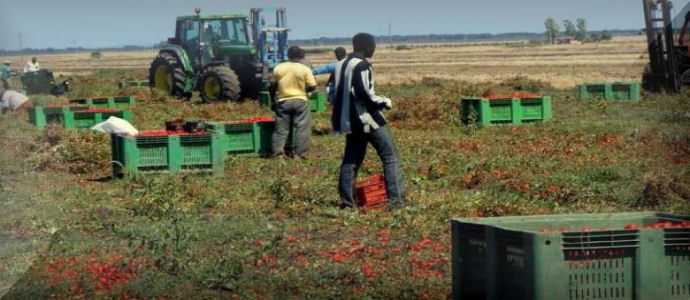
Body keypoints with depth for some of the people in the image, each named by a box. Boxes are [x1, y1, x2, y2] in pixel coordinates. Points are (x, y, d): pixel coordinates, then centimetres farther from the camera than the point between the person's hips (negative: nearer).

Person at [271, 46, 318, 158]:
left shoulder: (278, 68, 2)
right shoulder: (305, 69, -6)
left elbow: (274, 85, 8)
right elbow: (312, 87, -6)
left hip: (283, 101, 3)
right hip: (300, 101, -3)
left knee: (281, 128, 10)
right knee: (302, 128, 3)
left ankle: (278, 151, 7)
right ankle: (300, 152, 1)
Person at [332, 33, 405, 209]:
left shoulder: (342, 65, 13)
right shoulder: (362, 66, -14)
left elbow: (338, 93, 17)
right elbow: (365, 93, -21)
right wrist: (384, 102, -7)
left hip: (349, 120, 9)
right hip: (368, 119, -9)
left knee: (351, 160, 12)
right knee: (390, 156, -3)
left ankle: (346, 200, 8)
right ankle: (396, 199, -9)